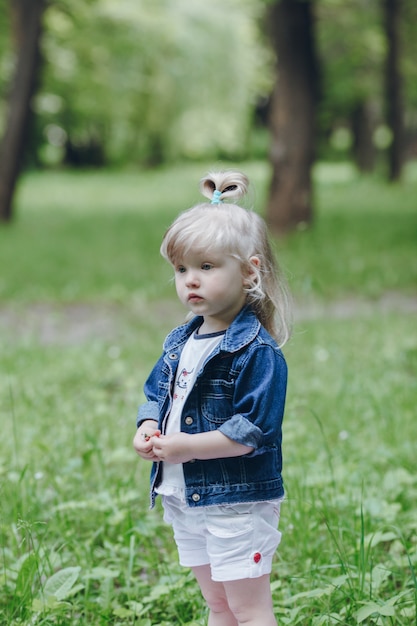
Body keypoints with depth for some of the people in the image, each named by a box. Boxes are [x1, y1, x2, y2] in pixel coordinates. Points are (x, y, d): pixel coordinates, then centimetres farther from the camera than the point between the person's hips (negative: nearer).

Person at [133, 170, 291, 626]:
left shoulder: (257, 350, -18)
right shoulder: (179, 341, 8)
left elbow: (254, 429, -24)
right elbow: (156, 392, 17)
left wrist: (187, 446, -24)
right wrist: (148, 429, -5)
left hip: (237, 502, -8)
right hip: (184, 498, 8)